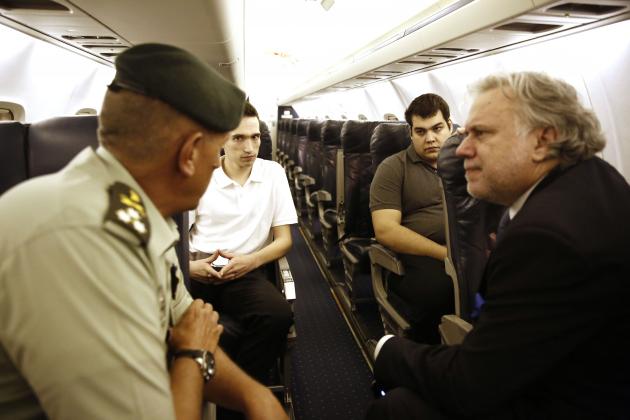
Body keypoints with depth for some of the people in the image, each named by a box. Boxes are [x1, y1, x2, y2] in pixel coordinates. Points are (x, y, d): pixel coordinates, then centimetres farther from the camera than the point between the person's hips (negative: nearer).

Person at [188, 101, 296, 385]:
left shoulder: (273, 173, 6)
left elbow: (284, 240, 6)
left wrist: (251, 261, -13)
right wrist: (188, 265, -15)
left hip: (246, 270, 0)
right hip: (198, 271, 0)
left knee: (278, 315, -31)